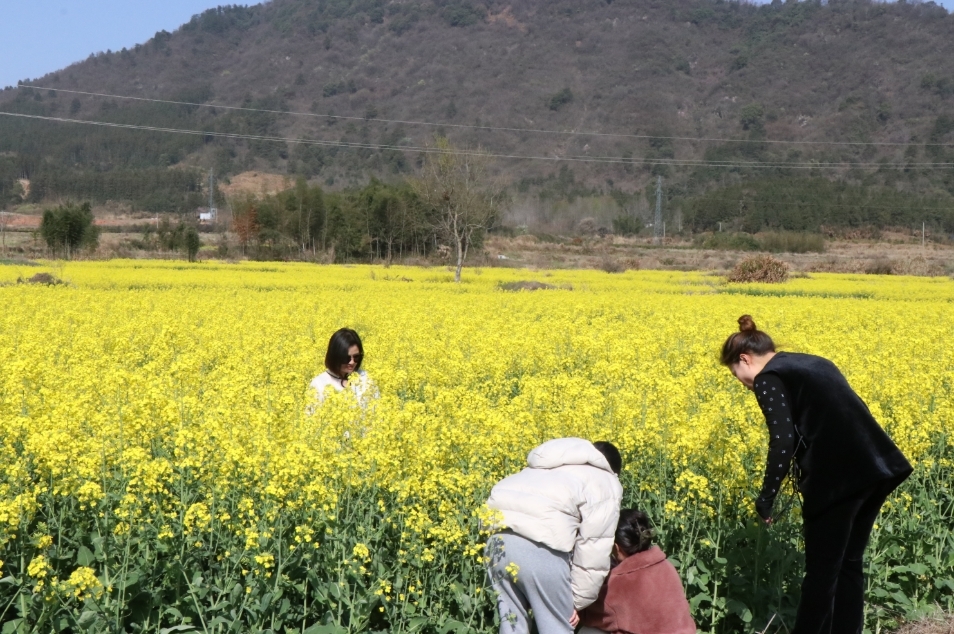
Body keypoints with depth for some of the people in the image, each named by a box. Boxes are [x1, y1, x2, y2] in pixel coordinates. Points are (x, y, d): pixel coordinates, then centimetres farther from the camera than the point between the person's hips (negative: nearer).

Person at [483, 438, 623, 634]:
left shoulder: (551, 466, 33)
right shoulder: (605, 484, 14)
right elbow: (594, 550, 4)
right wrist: (577, 601, 9)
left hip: (498, 538, 6)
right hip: (540, 547, -6)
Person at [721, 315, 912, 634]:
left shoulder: (769, 378, -1)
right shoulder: (812, 362, 24)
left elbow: (783, 443, -13)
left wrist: (766, 499, -8)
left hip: (839, 476, -8)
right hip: (877, 467, 8)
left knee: (822, 570, 4)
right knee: (849, 563, 19)